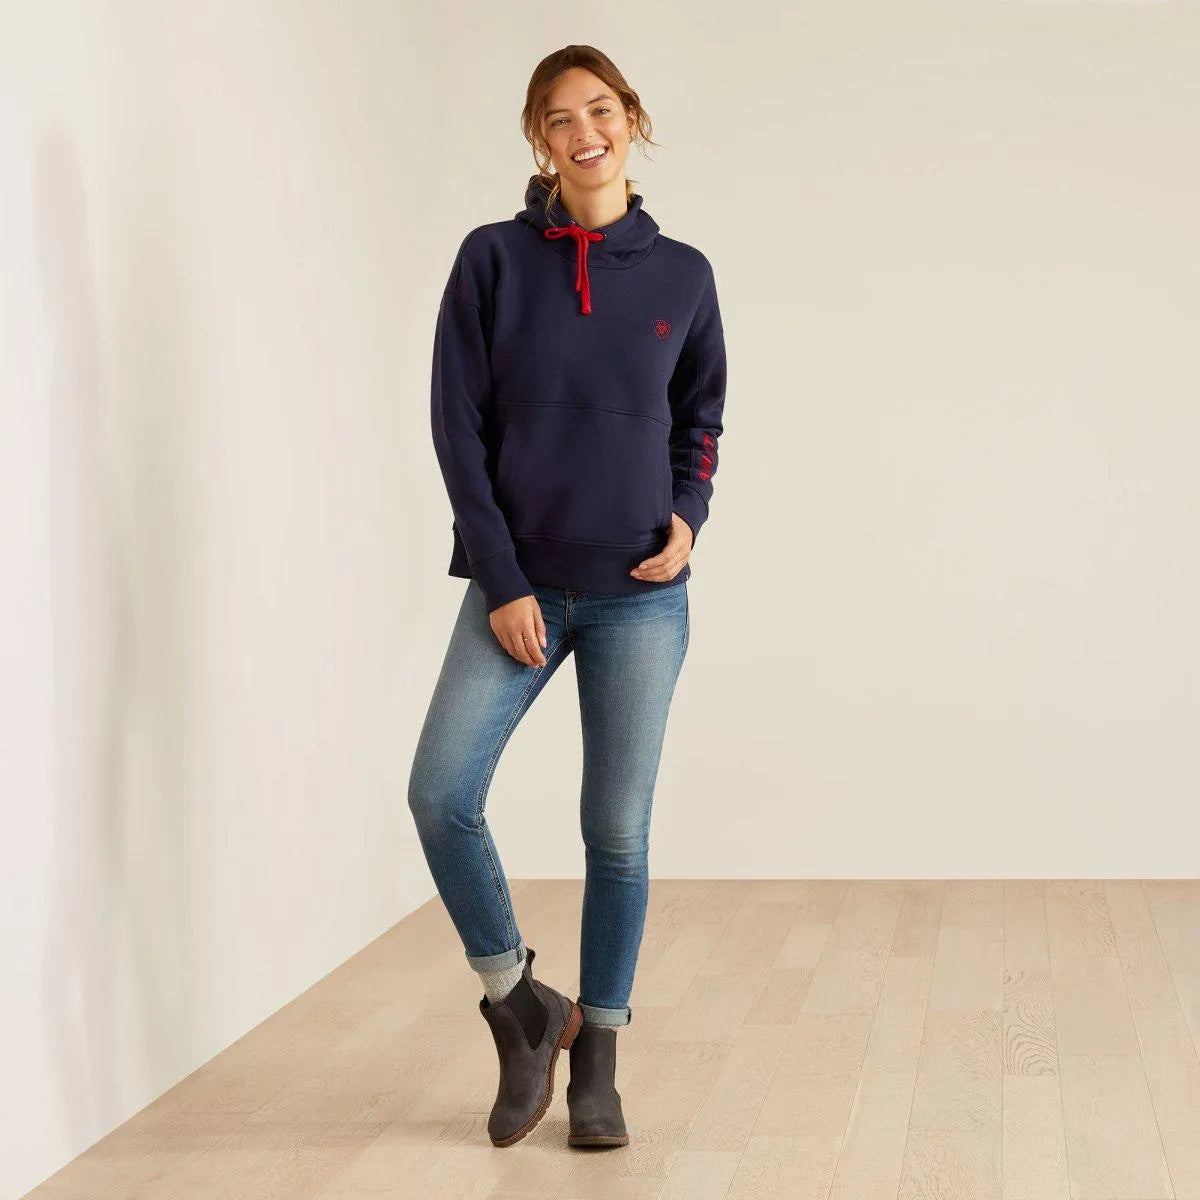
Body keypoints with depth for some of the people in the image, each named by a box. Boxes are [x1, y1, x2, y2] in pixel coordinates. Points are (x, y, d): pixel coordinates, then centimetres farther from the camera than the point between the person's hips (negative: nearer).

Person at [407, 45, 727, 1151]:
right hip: (519, 587, 0)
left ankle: (597, 1058, 17)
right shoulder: (493, 260, -1)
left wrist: (690, 513, -4)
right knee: (440, 794, -12)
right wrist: (502, 583, -8)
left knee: (619, 831, 3)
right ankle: (522, 1007, 9)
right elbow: (459, 425, -3)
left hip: (641, 596, 0)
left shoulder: (682, 274, 3)